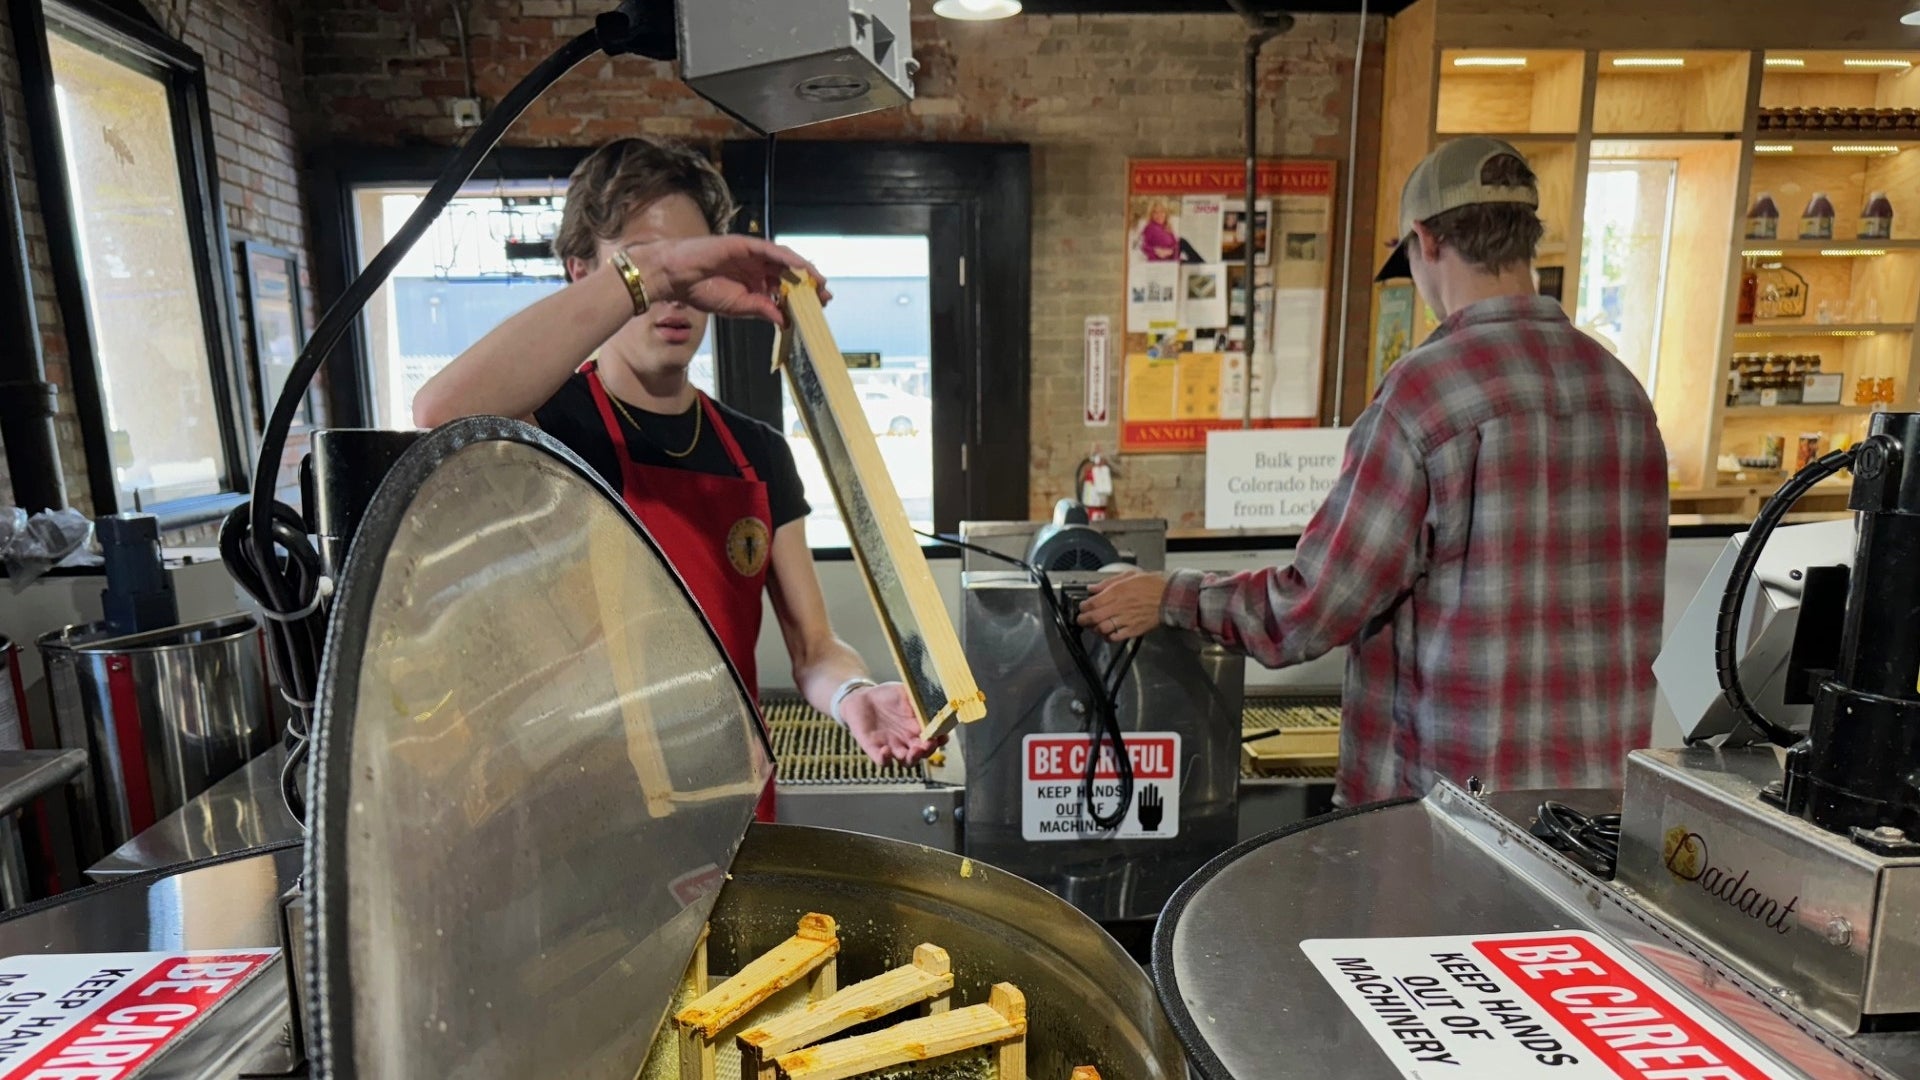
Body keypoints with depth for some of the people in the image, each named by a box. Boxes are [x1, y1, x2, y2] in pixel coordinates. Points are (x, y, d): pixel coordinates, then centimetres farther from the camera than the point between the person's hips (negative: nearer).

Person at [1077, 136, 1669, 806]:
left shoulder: (1424, 389, -18)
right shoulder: (1623, 387, 4)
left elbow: (1318, 605, -16)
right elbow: (1641, 605, 11)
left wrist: (1170, 600, -3)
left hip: (1461, 785, -6)